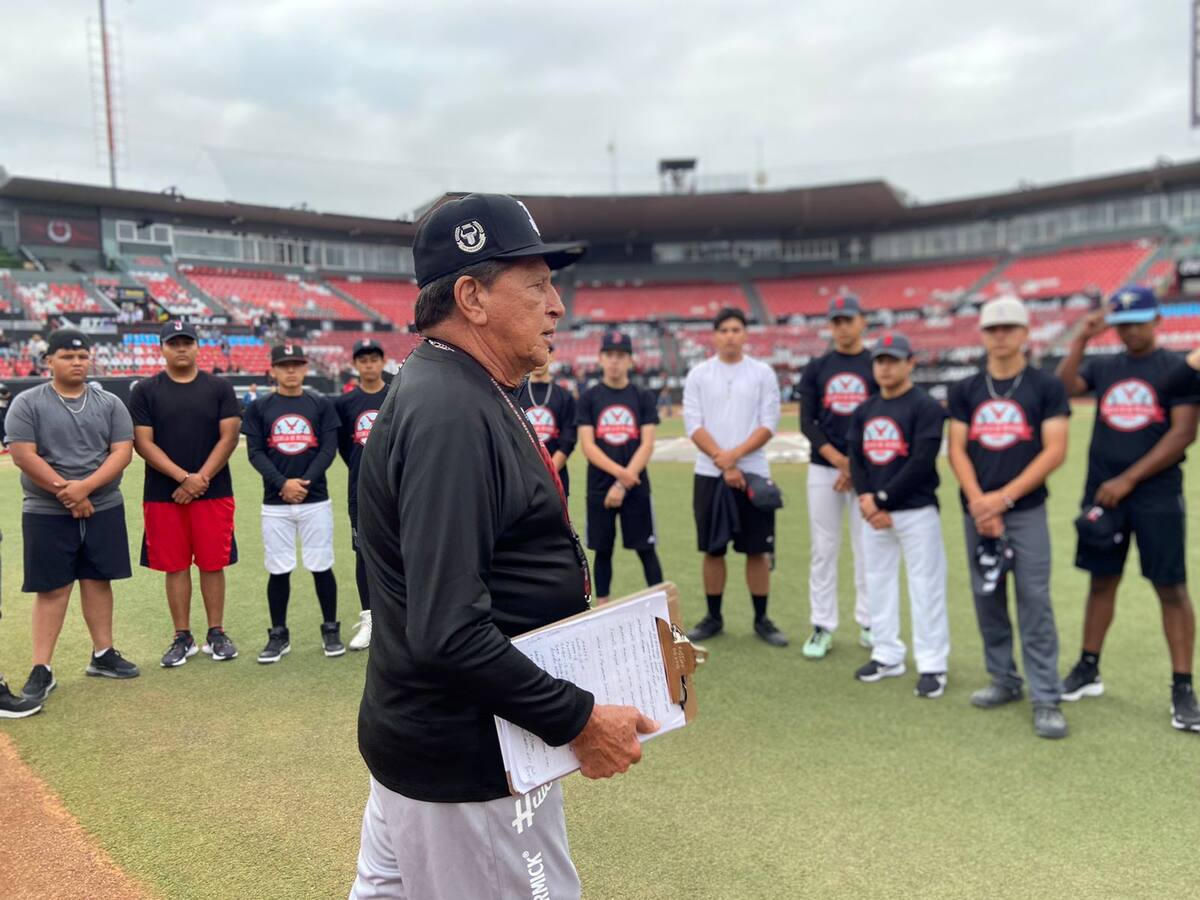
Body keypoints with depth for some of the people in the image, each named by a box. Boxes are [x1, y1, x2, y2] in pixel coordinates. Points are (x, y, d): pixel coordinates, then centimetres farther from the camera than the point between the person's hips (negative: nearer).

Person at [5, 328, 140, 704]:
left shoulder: (109, 403, 5)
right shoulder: (27, 403, -2)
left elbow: (122, 452, -4)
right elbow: (24, 456, -10)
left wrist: (84, 487, -16)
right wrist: (65, 493, -14)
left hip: (103, 509, 3)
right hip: (46, 512, -2)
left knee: (98, 581, 10)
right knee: (52, 588, 1)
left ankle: (102, 655, 21)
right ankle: (41, 669, 8)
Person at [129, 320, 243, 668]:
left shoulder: (219, 388, 5)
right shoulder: (145, 391, 4)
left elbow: (229, 437, -2)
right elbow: (142, 442, -3)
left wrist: (201, 479, -12)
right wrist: (183, 477, -14)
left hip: (214, 493, 0)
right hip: (163, 495, 0)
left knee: (213, 564, 5)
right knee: (175, 567, 6)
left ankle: (216, 634, 16)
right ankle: (182, 638, 16)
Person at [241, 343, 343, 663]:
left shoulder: (321, 405, 5)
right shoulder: (259, 408, 6)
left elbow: (328, 449, -1)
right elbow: (255, 453, 0)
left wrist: (304, 482, -13)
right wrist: (283, 483, -14)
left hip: (316, 499, 0)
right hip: (275, 502, 1)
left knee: (321, 567, 3)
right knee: (278, 569, 5)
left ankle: (330, 630, 17)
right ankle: (279, 636, 18)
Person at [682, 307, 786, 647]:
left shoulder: (763, 373, 3)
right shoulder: (698, 375, 4)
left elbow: (768, 424, -2)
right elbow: (694, 425, -2)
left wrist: (734, 454, -15)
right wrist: (724, 465, -12)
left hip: (753, 473, 0)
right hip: (709, 475, 1)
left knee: (758, 550, 3)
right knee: (712, 549, 7)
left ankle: (761, 619, 15)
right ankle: (713, 617, 18)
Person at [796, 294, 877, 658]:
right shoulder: (815, 369, 7)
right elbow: (807, 423, 2)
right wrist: (839, 460, -11)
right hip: (822, 470, 1)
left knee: (868, 549, 2)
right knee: (823, 550, 3)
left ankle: (870, 624, 15)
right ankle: (822, 627, 10)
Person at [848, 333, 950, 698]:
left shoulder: (926, 407, -6)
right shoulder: (863, 411, 12)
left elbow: (921, 463, -15)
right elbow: (856, 460, 8)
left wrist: (883, 498, -15)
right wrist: (865, 499, -8)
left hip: (916, 511, -6)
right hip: (874, 513, 6)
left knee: (925, 587, -3)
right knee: (878, 583, 12)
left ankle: (932, 666, 6)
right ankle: (887, 656, 24)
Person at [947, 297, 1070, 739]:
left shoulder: (1046, 387, 0)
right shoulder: (965, 390, 8)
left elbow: (1055, 450, -7)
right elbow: (957, 450, 3)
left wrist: (1004, 497, -15)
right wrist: (978, 502, -12)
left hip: (1026, 511, -3)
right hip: (976, 511, 4)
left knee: (1034, 603, -6)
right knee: (987, 599, 9)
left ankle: (1046, 699, 1)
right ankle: (1004, 681, 24)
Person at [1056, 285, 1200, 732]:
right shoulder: (1102, 366, 10)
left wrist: (1128, 480, -13)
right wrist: (1081, 339, -11)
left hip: (1157, 496, -4)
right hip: (1102, 493, 4)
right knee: (1102, 581, 11)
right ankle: (1088, 670, 22)